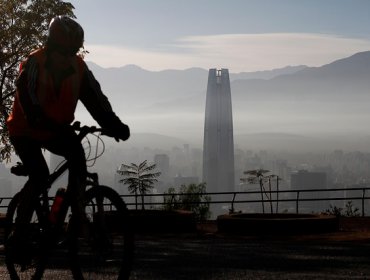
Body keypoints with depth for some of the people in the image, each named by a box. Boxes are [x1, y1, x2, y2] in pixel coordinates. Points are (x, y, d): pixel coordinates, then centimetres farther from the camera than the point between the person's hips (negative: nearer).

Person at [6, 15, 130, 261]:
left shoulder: (78, 68, -9)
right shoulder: (34, 65, -22)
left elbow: (95, 98, -15)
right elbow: (30, 106, -33)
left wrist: (115, 126, -31)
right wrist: (58, 128, -49)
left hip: (56, 130, 4)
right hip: (26, 131, -4)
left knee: (77, 151, -24)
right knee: (40, 176, -21)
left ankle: (78, 211, -14)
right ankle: (19, 233, -9)